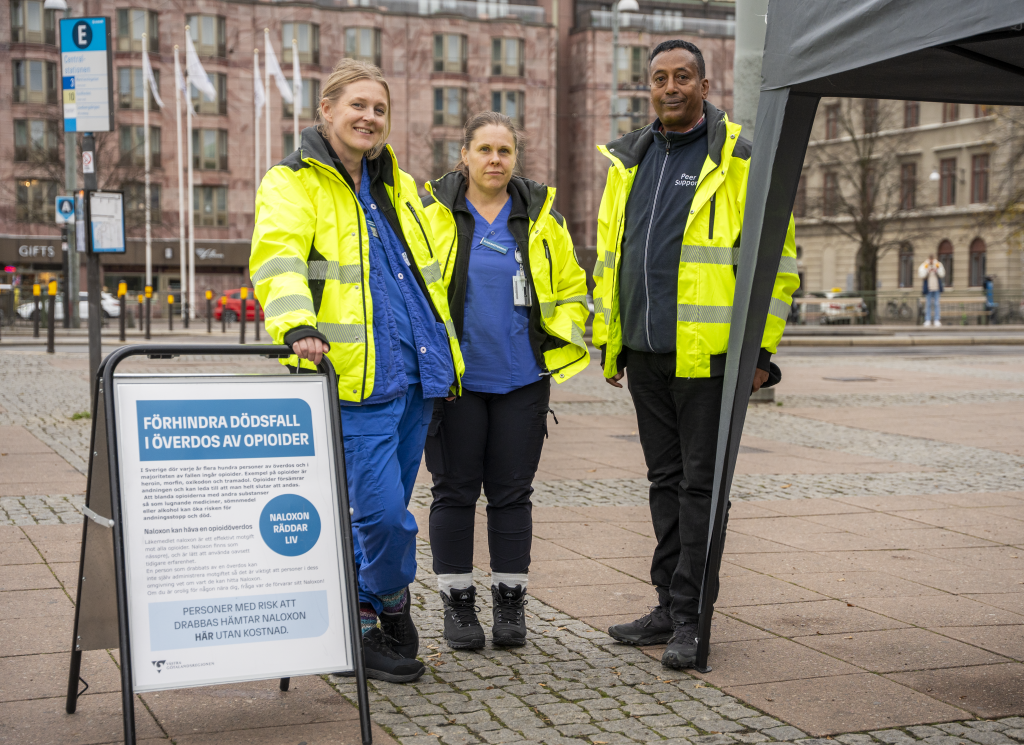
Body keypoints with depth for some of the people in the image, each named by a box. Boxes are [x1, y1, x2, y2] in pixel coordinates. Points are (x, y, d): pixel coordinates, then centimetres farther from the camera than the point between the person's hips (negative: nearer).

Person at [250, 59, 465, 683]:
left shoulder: (400, 187, 21)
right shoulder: (292, 184, 0)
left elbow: (429, 272, 33)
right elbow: (278, 256, -18)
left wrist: (448, 353, 32)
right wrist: (296, 325, -36)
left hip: (417, 374, 7)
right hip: (357, 378, -7)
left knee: (382, 512, 12)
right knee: (385, 513, -11)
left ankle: (356, 625, 25)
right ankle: (395, 621, 11)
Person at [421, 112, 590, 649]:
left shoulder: (541, 216, 9)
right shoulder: (432, 213, 1)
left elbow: (572, 289, 16)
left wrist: (558, 340, 2)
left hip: (520, 381, 2)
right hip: (454, 378, -2)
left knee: (512, 493, 7)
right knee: (455, 492, 4)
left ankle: (510, 604, 17)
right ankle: (457, 604, 15)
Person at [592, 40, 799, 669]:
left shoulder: (739, 159, -5)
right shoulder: (629, 161, 15)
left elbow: (775, 258, -7)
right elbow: (609, 252, 21)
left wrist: (759, 346, -12)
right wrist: (608, 337, 17)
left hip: (706, 352, -6)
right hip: (644, 352, 6)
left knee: (699, 483, -2)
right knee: (666, 479, 13)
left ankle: (690, 617, 5)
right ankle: (670, 606, 21)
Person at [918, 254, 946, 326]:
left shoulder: (939, 265, 7)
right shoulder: (924, 266, 2)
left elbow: (942, 275, -1)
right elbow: (922, 275, -7)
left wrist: (936, 270, -16)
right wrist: (928, 271, -20)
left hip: (936, 288, 1)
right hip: (928, 288, -1)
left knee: (936, 304, -1)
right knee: (928, 304, -2)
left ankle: (937, 320, 0)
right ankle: (928, 320, 0)